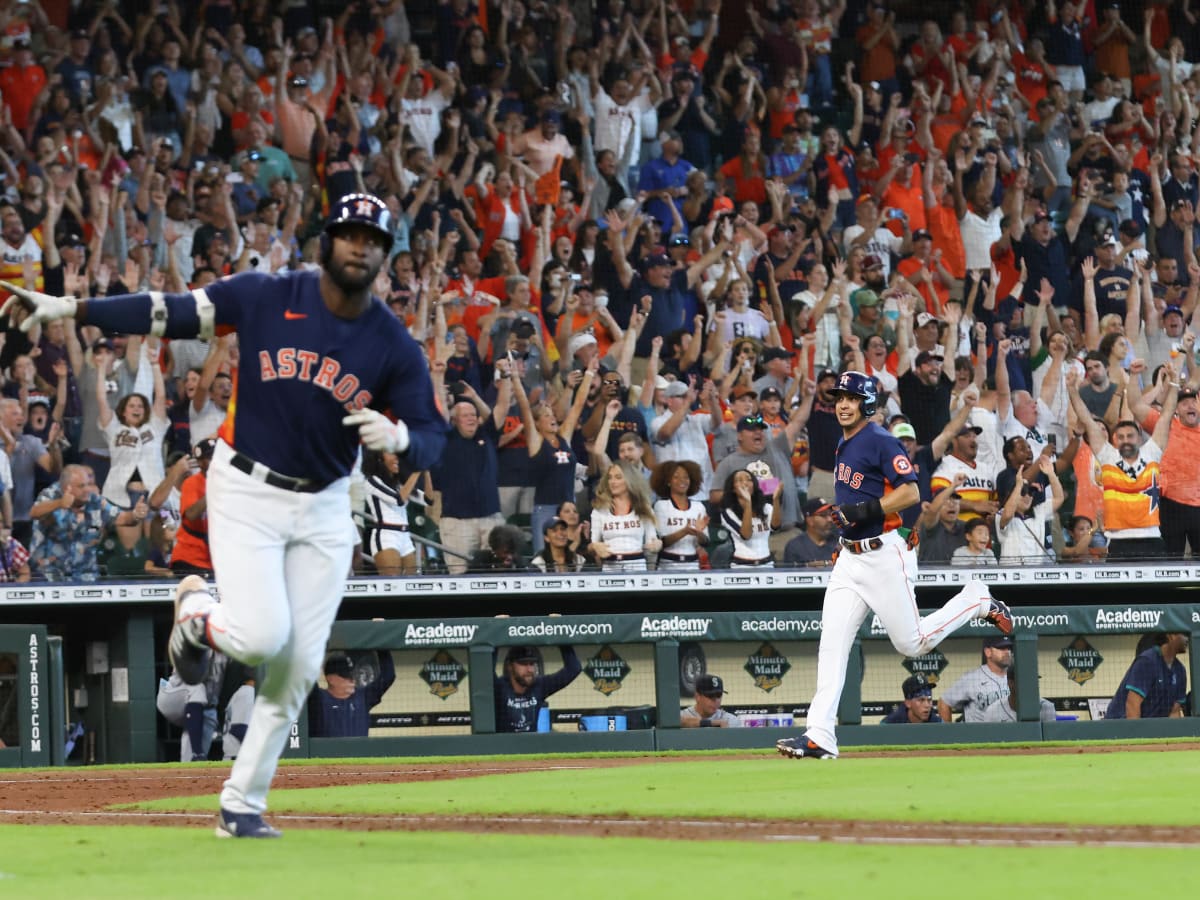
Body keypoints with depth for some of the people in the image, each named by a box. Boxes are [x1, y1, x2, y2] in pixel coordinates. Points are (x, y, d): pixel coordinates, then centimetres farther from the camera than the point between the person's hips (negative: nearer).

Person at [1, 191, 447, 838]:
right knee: (261, 635, -19)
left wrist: (397, 436, -26)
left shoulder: (395, 346, -4)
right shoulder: (266, 298, -9)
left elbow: (432, 437, -1)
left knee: (299, 665, 0)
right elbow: (168, 314, -6)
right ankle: (197, 612, 18)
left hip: (324, 506, 3)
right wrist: (66, 309, -13)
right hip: (246, 492, -3)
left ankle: (243, 804, 11)